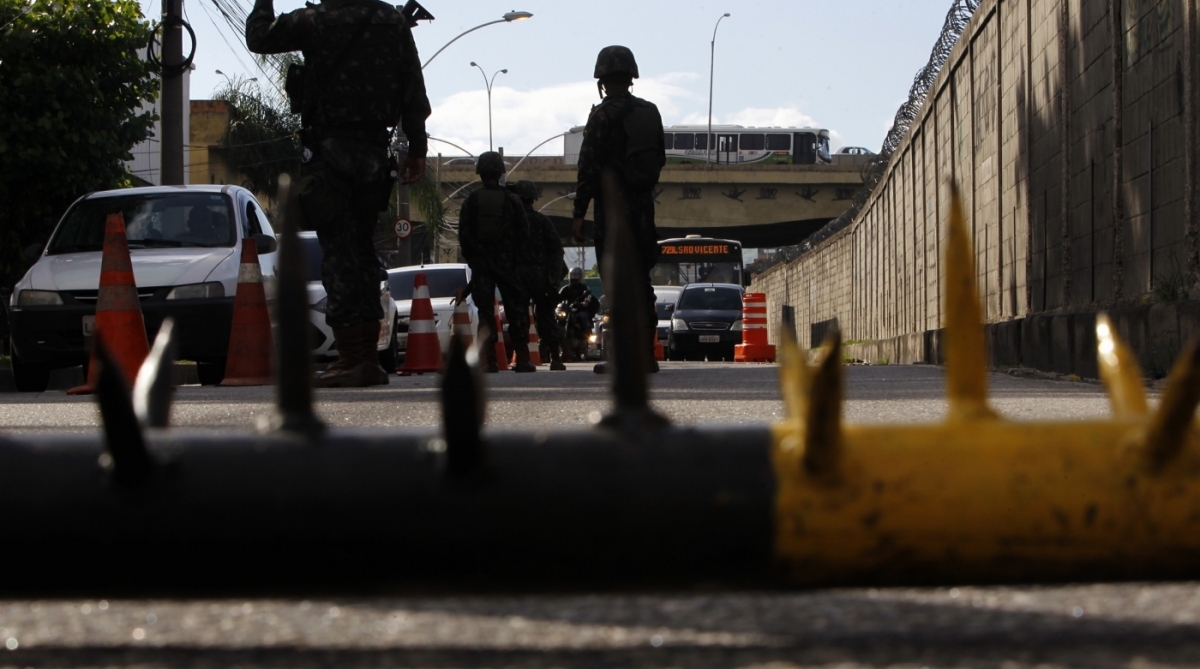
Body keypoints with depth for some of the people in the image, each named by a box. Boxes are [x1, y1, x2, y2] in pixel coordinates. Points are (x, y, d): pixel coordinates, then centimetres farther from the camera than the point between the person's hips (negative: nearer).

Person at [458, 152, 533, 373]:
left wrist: (472, 259, 9)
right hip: (507, 262, 0)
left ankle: (490, 360, -7)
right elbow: (524, 233, 0)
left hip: (481, 263, 0)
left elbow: (464, 235, -2)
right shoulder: (512, 201, 0)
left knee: (485, 312, 1)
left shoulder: (471, 201, -1)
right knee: (516, 310, 5)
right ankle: (522, 359, 2)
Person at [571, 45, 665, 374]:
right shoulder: (650, 112, 10)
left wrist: (579, 212, -9)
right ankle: (646, 354, 12)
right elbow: (660, 159, 16)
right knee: (641, 280, 12)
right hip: (644, 207, 6)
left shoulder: (604, 114, -9)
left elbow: (589, 166, -12)